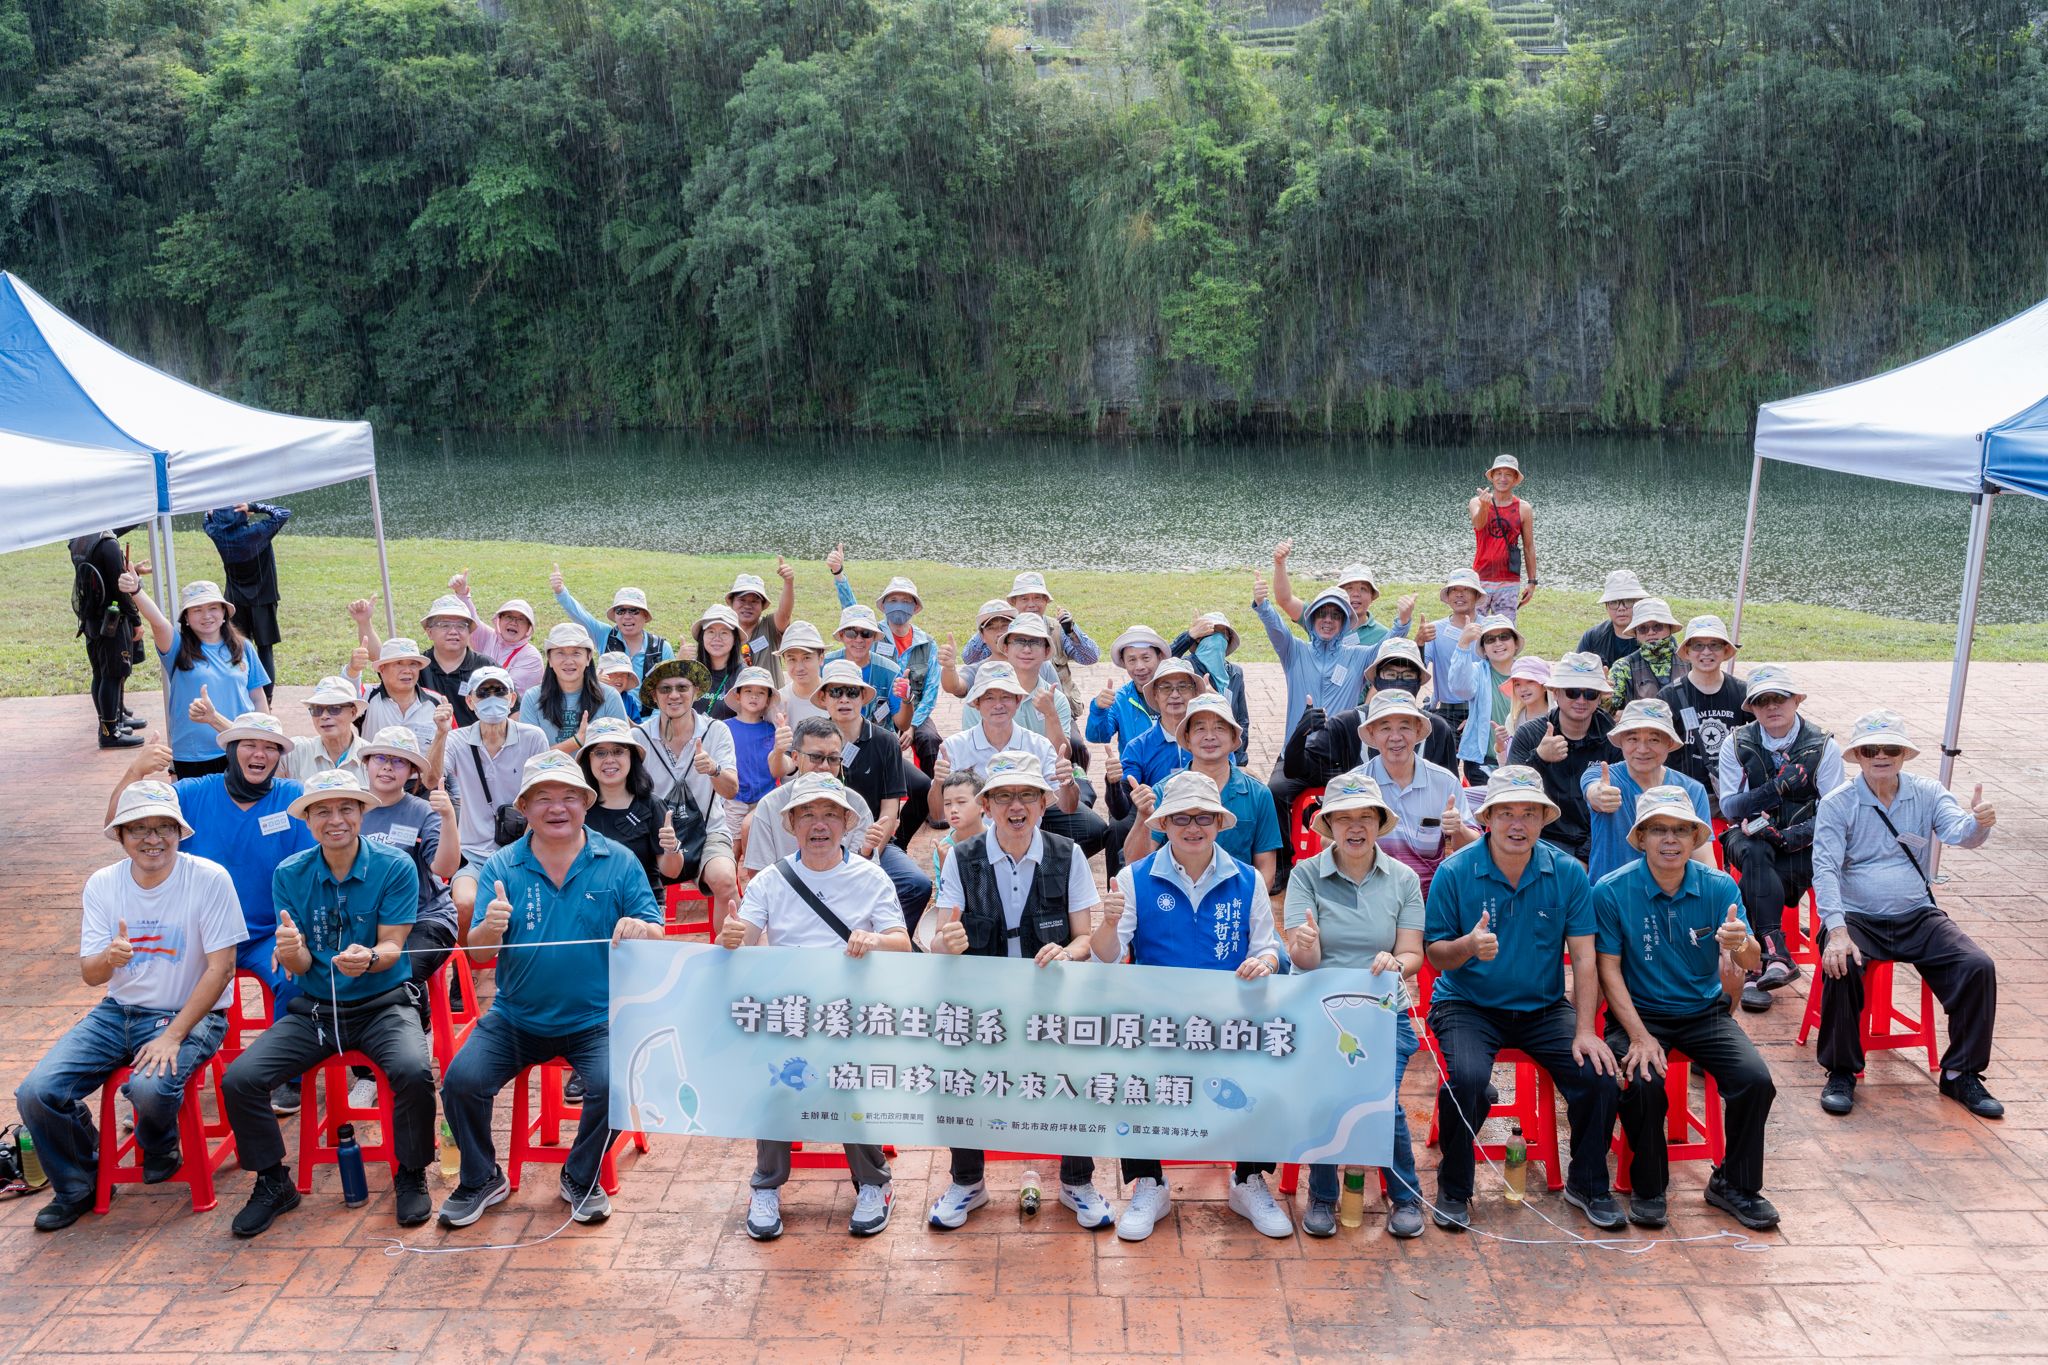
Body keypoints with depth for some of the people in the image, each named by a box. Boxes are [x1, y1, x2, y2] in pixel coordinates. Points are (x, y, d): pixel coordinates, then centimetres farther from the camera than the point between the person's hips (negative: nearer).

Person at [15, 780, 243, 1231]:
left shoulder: (209, 879, -14)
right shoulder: (103, 884, 0)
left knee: (150, 1088, -32)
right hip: (119, 1010, 5)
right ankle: (77, 1184, 16)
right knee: (36, 1093, -14)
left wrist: (173, 1036, -19)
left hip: (190, 1013, -4)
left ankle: (161, 1151, 8)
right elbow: (89, 975, 1)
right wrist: (110, 957, -25)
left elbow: (220, 968, -13)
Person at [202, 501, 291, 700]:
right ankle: (266, 698, 1)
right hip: (262, 599, -3)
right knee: (265, 649, 2)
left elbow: (206, 522, 18)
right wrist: (254, 507, -16)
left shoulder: (219, 535, -6)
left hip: (236, 600, 3)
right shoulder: (257, 532, -19)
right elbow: (284, 513, -12)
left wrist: (214, 511, 0)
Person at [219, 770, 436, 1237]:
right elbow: (300, 966, -1)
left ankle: (410, 1176, -5)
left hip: (383, 1003, -3)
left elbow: (391, 947, -9)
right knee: (238, 1080, -17)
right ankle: (273, 1182, 7)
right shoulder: (290, 875, 1)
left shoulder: (394, 866, -8)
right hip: (314, 1008, 3)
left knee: (414, 1071, -32)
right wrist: (289, 950, -26)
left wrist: (368, 959, -33)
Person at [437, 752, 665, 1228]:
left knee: (613, 1084, -25)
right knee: (461, 1081, -17)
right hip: (515, 1019, 2)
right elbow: (478, 953, -5)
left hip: (595, 1020, -2)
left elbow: (658, 937, -3)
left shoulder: (619, 863, -2)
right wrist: (489, 928, -29)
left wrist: (640, 930, -28)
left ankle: (581, 1179, 5)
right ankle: (481, 1179, 12)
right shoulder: (502, 866, 1)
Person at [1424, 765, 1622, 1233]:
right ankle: (1454, 1189, -4)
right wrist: (1468, 946, -30)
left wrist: (1585, 1031, -13)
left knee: (1599, 1074, -18)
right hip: (1467, 1006, -2)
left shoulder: (1567, 873, -4)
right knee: (1467, 1076, -30)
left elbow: (1584, 957, -4)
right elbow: (1434, 954, -7)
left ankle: (1588, 1184, 10)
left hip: (1543, 1007, 3)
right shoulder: (1455, 872, -10)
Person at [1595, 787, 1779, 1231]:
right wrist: (1640, 1036, -20)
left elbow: (1751, 962, -12)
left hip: (1705, 1012, 3)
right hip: (1638, 1013, -3)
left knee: (1756, 1080, -19)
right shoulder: (1611, 891, -12)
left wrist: (1741, 945, -38)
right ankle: (1648, 1188, -2)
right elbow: (1609, 969, -10)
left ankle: (1735, 1184, 7)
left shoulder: (1719, 887, -5)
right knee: (1642, 1083, -29)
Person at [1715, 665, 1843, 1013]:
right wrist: (1775, 787, -22)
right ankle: (1777, 955, -44)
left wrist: (1791, 836, -24)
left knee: (1750, 887, -32)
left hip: (1802, 844, -1)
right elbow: (1729, 807, -5)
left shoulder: (1823, 748, -2)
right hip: (1751, 836, 1)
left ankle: (1753, 970, -25)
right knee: (1753, 853, -36)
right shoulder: (1737, 745, 2)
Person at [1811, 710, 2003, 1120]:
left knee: (1979, 967, -18)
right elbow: (1825, 868, -14)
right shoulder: (1837, 804, -6)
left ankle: (1961, 1073, 1)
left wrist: (1978, 822, -42)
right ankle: (1841, 1072, -12)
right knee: (1841, 967, -31)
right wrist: (1836, 931, -28)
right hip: (1856, 917, -3)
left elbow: (1959, 833, -16)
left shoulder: (1927, 793, 2)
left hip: (1917, 917, 3)